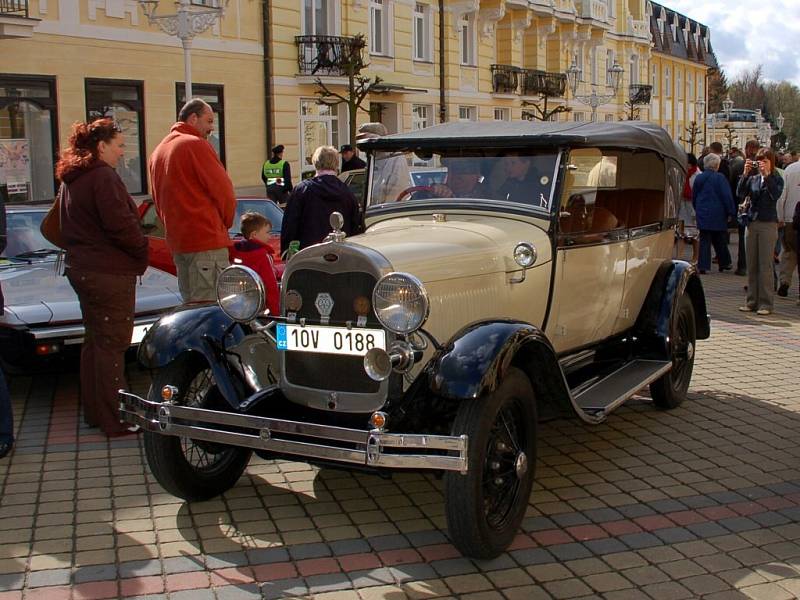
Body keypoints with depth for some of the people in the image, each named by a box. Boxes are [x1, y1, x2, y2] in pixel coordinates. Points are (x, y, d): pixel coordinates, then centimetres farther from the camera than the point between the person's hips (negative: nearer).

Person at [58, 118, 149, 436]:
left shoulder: (72, 178, 14)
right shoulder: (102, 176, -16)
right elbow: (120, 224, -22)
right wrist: (142, 251, -7)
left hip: (82, 268, 10)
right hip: (109, 272, -10)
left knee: (95, 341, 16)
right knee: (112, 345, -5)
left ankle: (94, 411, 25)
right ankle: (115, 419, 0)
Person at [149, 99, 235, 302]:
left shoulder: (158, 151, 18)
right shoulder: (196, 144, -9)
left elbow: (158, 200, 20)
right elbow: (222, 189, -10)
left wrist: (176, 227, 17)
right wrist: (226, 223, 6)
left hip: (175, 241, 9)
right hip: (207, 239, -9)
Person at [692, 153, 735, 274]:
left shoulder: (699, 178, 4)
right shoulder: (720, 178, -11)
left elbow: (694, 197, 13)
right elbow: (727, 196, -11)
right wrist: (730, 212, -4)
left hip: (702, 214, 3)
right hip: (717, 214, -3)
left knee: (704, 241, 3)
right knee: (720, 241, 11)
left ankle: (703, 266, -4)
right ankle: (724, 263, 23)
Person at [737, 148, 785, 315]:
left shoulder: (776, 179, 1)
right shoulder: (753, 178, 10)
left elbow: (776, 195, -17)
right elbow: (741, 194, -4)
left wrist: (766, 175, -20)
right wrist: (745, 174, -12)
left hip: (768, 224, -4)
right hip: (752, 223, 4)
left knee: (765, 265, -5)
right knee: (751, 265, 7)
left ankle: (765, 303, -1)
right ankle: (752, 301, 13)